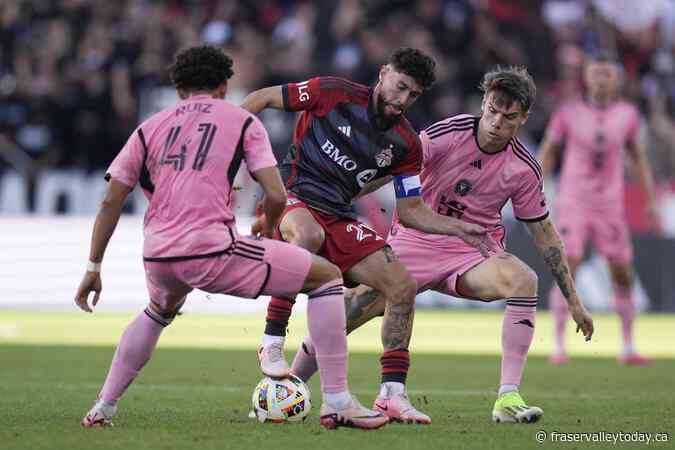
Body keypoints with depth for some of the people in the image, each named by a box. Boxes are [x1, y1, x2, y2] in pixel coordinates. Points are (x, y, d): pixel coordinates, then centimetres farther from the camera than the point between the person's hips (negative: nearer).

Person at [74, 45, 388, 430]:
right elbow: (277, 196, 1)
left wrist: (93, 268, 22)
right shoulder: (242, 121, 11)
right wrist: (268, 231, 22)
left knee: (160, 312, 41)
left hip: (157, 256, 5)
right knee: (327, 276, 8)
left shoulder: (149, 128, 21)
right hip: (211, 249, -5)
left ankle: (103, 409, 34)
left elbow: (111, 202, 16)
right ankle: (337, 402, 0)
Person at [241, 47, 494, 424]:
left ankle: (393, 393, -1)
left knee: (402, 285, -8)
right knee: (309, 234, -42)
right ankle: (272, 345, -32)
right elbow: (264, 98, 1)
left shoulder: (406, 145, 6)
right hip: (293, 197, -6)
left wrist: (457, 228, -2)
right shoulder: (334, 93, -7)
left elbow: (410, 211, 12)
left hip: (338, 218, 6)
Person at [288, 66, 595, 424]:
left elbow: (543, 232, 4)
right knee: (356, 306, -18)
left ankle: (508, 398, -29)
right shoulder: (449, 133, -14)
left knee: (524, 280, -30)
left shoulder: (524, 169, -5)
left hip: (474, 251, 1)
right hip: (416, 239, -1)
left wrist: (573, 300, 5)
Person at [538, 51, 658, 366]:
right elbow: (548, 152, 4)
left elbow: (637, 156, 14)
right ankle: (559, 346, -6)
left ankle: (628, 348, 13)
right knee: (566, 271, -13)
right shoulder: (569, 113, -7)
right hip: (572, 203, -3)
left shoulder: (627, 114, 0)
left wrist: (651, 197, 10)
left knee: (623, 275, 2)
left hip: (610, 206, 3)